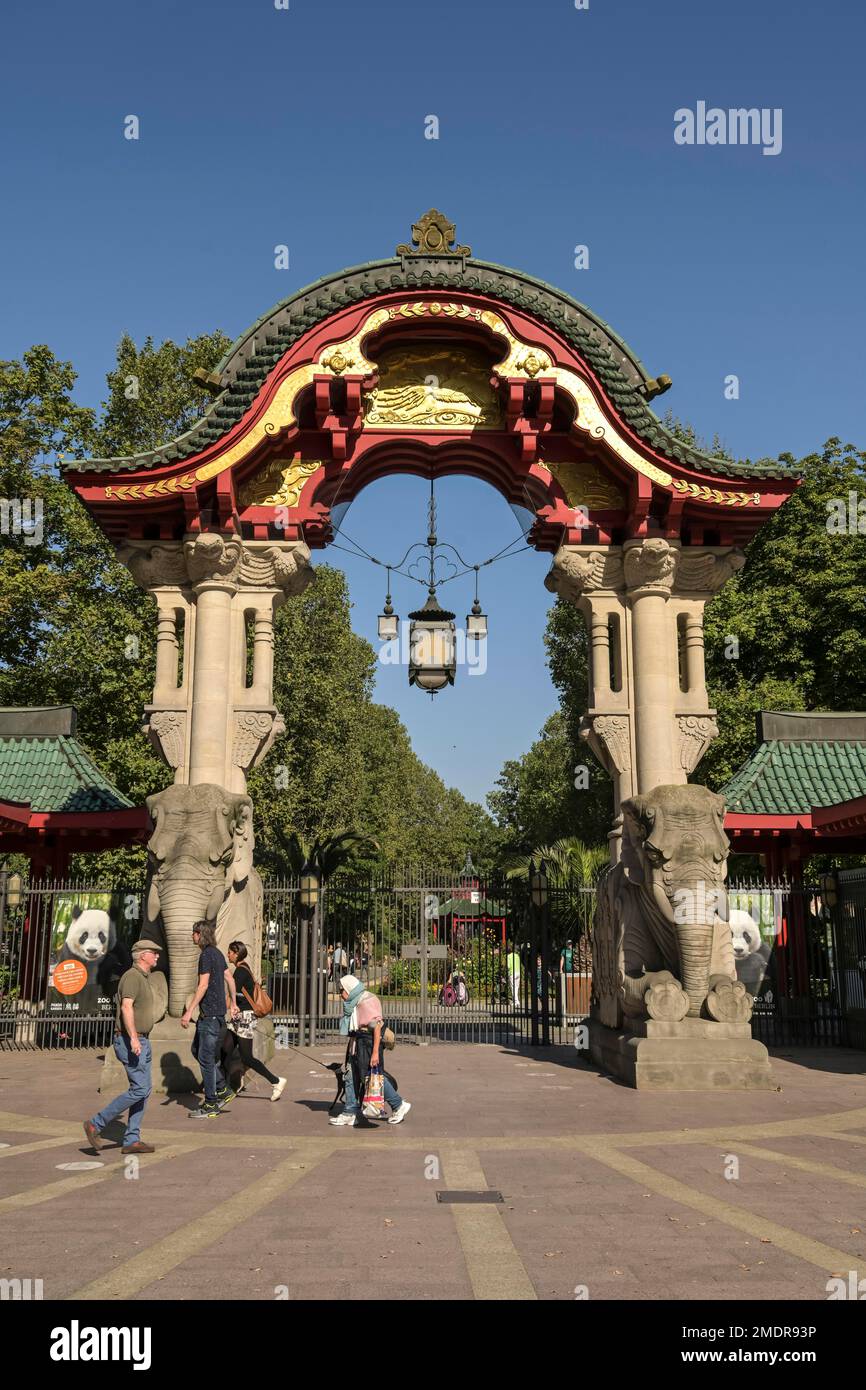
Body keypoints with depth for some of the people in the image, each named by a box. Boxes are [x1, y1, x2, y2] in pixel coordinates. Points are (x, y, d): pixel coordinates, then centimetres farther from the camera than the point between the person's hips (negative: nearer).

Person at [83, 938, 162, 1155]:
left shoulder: (143, 978, 18)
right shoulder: (132, 976, -13)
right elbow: (126, 1007, -25)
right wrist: (133, 1038, -33)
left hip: (142, 1042, 10)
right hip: (131, 1041, -10)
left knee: (143, 1091, 7)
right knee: (140, 1089, -12)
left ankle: (131, 1140, 9)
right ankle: (96, 1124, -4)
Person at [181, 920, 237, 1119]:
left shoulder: (206, 955, -15)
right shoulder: (217, 954, 14)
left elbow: (203, 985, -20)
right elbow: (230, 978, 20)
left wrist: (188, 1012, -20)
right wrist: (233, 1003, 27)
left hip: (210, 1014, -10)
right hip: (216, 1012, 10)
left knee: (206, 1057, -4)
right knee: (197, 1050, 18)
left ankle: (211, 1105, 1)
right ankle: (223, 1091, 19)